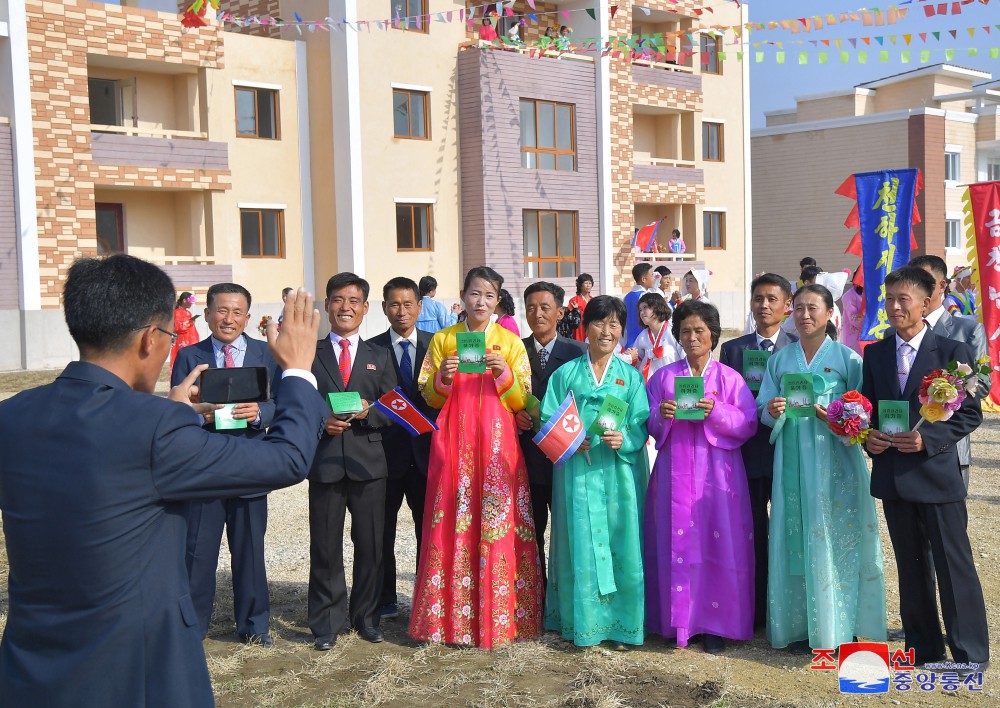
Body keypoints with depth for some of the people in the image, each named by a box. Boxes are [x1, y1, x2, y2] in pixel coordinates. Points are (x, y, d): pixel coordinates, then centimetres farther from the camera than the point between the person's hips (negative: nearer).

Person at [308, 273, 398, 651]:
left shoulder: (379, 356, 12)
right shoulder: (310, 353, 7)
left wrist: (368, 412, -12)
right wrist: (319, 422, -14)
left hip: (368, 462, 1)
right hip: (325, 461, -1)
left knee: (370, 545, 7)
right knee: (325, 547, 3)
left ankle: (367, 616, 22)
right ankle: (326, 622, 15)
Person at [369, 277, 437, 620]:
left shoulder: (436, 345, 5)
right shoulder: (371, 349, 1)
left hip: (427, 448, 1)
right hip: (386, 450, -1)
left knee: (429, 528, 8)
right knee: (382, 529, 7)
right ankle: (385, 601, 20)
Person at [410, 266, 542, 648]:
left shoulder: (510, 342, 7)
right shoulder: (442, 340, 10)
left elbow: (521, 401, 4)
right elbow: (429, 397, 10)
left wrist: (505, 375, -14)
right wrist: (443, 378, -10)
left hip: (497, 442, -1)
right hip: (453, 443, 1)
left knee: (498, 525, -4)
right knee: (451, 526, -2)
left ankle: (499, 614, 6)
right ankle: (450, 615, 8)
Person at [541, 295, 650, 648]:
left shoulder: (631, 376, 9)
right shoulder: (565, 374, 8)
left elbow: (642, 427, 2)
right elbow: (548, 423, 2)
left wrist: (623, 440, -18)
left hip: (620, 472, 1)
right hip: (578, 472, 0)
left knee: (621, 544, -1)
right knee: (581, 544, -1)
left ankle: (620, 624, 10)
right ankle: (583, 623, 11)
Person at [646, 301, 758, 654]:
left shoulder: (729, 378, 3)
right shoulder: (663, 376, 8)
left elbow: (748, 425, -4)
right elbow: (650, 427, 8)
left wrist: (715, 411, -18)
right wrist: (661, 416, -13)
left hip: (717, 473, -1)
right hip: (675, 472, 2)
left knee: (718, 544, -1)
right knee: (676, 544, 2)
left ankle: (716, 624, 9)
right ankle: (678, 619, 14)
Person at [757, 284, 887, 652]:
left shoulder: (848, 358, 1)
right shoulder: (780, 359, 10)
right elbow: (764, 411, 11)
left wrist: (831, 417, -19)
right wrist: (773, 412, -11)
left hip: (834, 460, -3)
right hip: (792, 460, 3)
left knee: (835, 537, -1)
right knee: (795, 538, 4)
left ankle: (837, 626, 9)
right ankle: (801, 624, 13)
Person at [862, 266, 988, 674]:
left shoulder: (952, 351, -5)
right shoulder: (875, 353, 8)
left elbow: (971, 413, -6)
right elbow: (867, 408, 13)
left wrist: (928, 439, -19)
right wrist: (868, 437, -8)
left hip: (937, 473, -4)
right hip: (893, 475, 5)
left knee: (954, 565, -1)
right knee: (911, 565, 14)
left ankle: (970, 652, 11)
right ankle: (923, 646, 26)